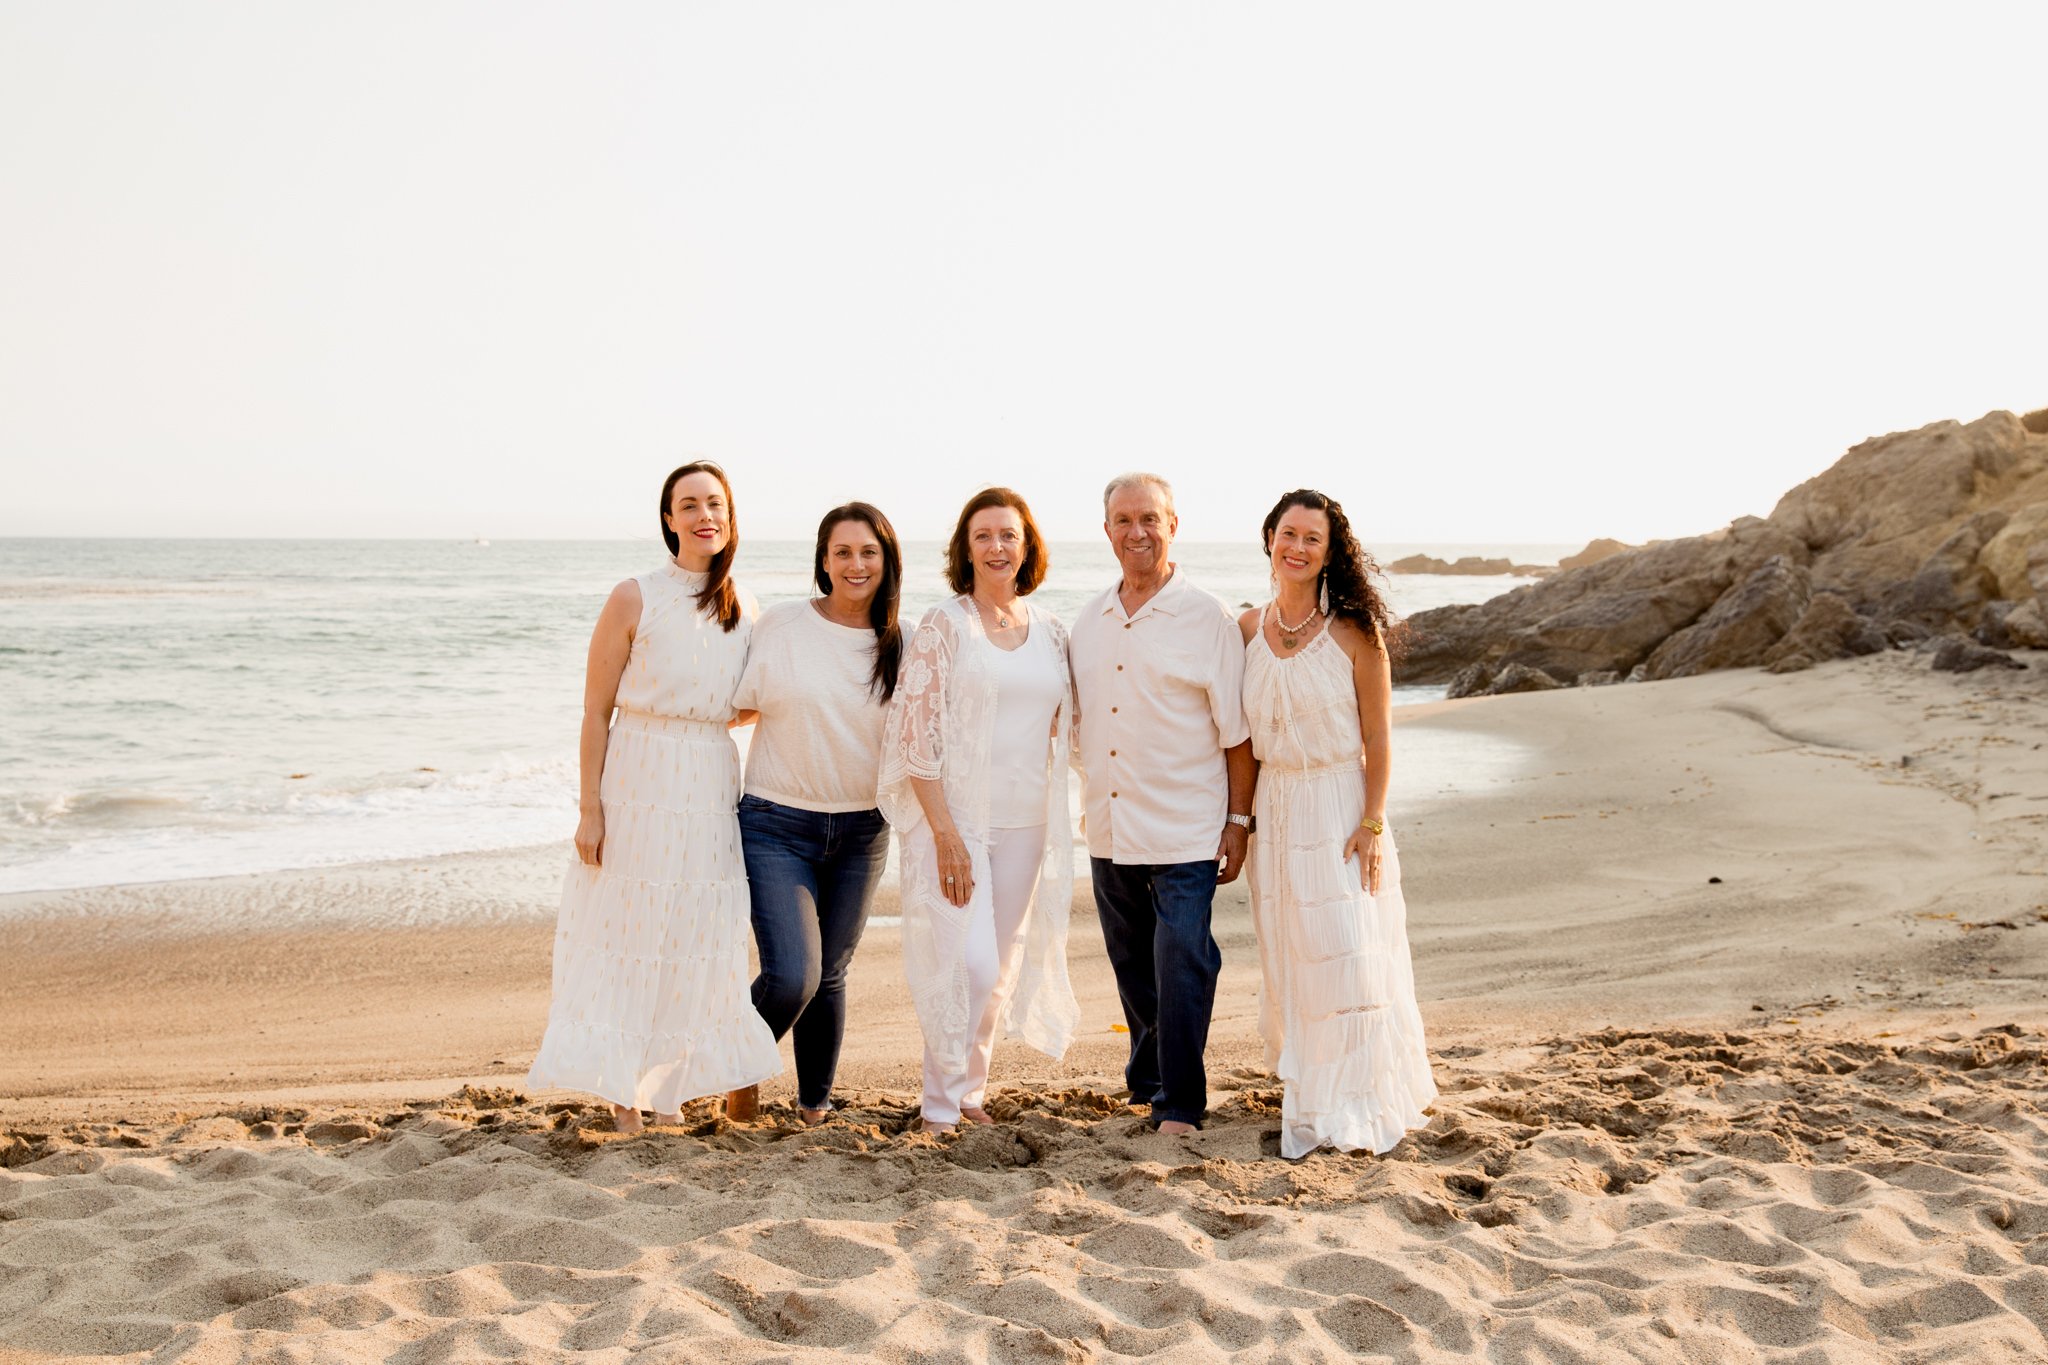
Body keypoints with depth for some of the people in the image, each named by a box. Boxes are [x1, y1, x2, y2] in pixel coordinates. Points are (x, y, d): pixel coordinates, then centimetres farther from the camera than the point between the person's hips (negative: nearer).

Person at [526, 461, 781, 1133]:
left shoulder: (742, 607, 7)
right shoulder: (634, 599, -7)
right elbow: (595, 710, -6)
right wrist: (589, 808, -10)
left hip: (711, 793, 4)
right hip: (638, 786, -4)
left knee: (696, 942, 6)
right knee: (627, 936, 1)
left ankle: (666, 1083, 23)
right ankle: (620, 1084, 16)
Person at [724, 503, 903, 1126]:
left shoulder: (899, 643, 2)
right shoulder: (781, 624, -6)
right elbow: (736, 707, 2)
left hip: (861, 832, 3)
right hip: (777, 823, -3)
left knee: (830, 976, 10)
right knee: (792, 976, -14)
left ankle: (815, 1107, 29)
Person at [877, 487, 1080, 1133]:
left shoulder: (1051, 633, 9)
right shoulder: (944, 626, -5)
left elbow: (1062, 730, 17)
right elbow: (915, 735, -9)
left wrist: (1051, 827, 8)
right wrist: (944, 831, -15)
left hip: (1025, 825, 5)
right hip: (954, 818, -5)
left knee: (1001, 967, 10)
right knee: (966, 963, -11)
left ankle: (970, 1089, 26)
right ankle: (942, 1106, 3)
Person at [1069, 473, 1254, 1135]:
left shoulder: (1207, 618, -6)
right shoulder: (1089, 621, 9)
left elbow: (1237, 732, -5)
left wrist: (1239, 820, -8)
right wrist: (1089, 802, 15)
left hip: (1186, 832, -5)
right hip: (1109, 832, 5)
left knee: (1181, 968, -7)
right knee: (1132, 968, 15)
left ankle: (1179, 1105, 3)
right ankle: (1147, 1082, 33)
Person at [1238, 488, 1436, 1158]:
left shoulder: (1354, 631, -8)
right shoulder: (1249, 629, 4)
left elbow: (1378, 737, -8)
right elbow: (1243, 732, 10)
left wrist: (1371, 825, -13)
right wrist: (1240, 815, 6)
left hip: (1340, 807, -4)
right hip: (1276, 811, 4)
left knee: (1349, 956, -4)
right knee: (1289, 959, 8)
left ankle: (1354, 1107, 7)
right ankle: (1306, 1100, 20)